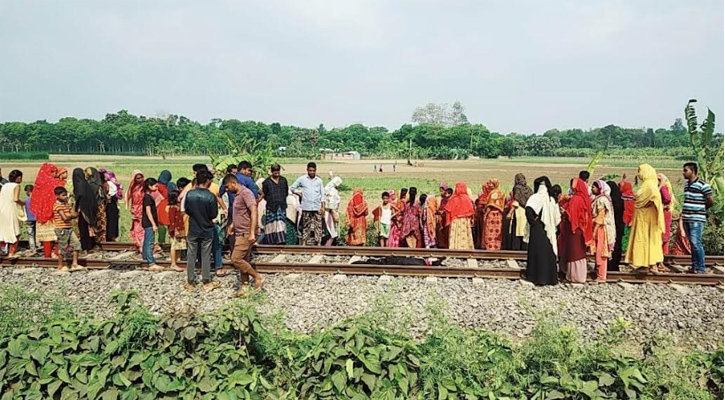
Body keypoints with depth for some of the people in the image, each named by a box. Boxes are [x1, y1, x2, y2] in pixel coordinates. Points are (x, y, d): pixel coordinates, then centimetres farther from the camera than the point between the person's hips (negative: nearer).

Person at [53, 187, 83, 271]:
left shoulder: (67, 204, 13)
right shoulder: (57, 205, -13)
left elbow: (75, 214, 6)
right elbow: (65, 218, -21)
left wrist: (69, 216, -14)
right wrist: (71, 215, -3)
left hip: (69, 228, 8)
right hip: (62, 229, -8)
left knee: (77, 244, 0)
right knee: (63, 248, 1)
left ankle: (75, 264, 4)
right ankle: (60, 266, 16)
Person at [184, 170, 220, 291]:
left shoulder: (189, 194, -8)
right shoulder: (211, 196, -17)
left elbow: (187, 211, 3)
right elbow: (214, 215, -10)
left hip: (193, 230, 2)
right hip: (206, 230, -2)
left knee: (191, 256, 11)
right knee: (206, 256, 8)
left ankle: (190, 282, 18)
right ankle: (206, 282, 16)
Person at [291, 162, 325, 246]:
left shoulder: (319, 180, 8)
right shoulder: (302, 179, 3)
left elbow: (322, 194, 10)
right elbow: (292, 188, 11)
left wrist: (323, 207, 5)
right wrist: (298, 193, 0)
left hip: (317, 207, 1)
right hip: (306, 208, -1)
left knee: (318, 226, -1)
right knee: (306, 227, 4)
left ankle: (318, 243, 3)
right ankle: (304, 243, 9)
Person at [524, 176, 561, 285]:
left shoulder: (535, 197, -10)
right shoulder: (552, 198, 4)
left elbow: (528, 209, -27)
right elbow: (557, 217, 7)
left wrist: (532, 221, -13)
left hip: (537, 230, -4)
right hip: (549, 230, 4)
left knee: (538, 252, 4)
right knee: (549, 252, 12)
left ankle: (539, 277, 7)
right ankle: (550, 277, 17)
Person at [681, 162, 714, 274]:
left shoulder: (703, 185, -11)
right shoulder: (686, 184, 13)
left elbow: (711, 201, -6)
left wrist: (702, 209, 9)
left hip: (697, 219, -7)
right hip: (686, 218, 7)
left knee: (696, 243, -9)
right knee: (692, 244, 11)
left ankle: (701, 269, -2)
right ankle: (695, 267, 17)